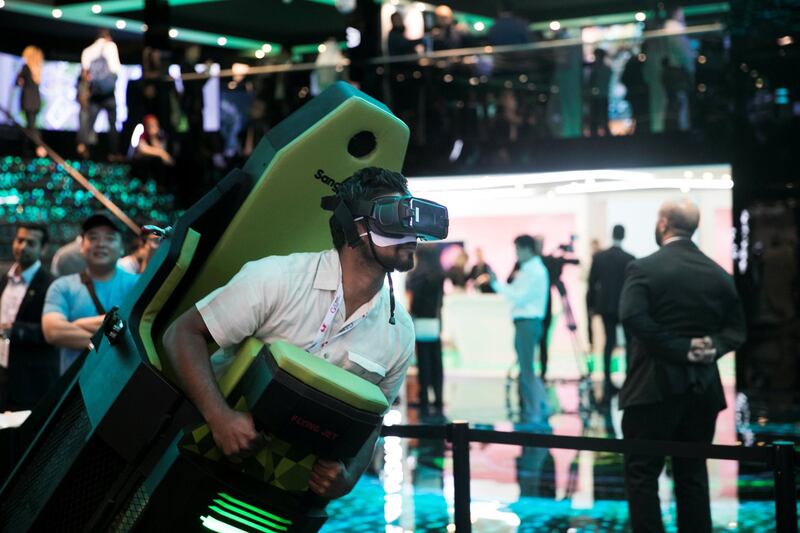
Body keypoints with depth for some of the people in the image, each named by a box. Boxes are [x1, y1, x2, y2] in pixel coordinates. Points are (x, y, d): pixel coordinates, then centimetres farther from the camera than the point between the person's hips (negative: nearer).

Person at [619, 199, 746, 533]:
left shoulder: (644, 268, -8)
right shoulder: (719, 274, 7)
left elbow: (633, 317, -22)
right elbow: (736, 330, 8)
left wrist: (680, 349, -17)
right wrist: (711, 346, -7)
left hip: (655, 386, -5)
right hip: (703, 388, 5)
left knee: (642, 473, 2)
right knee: (693, 474, 12)